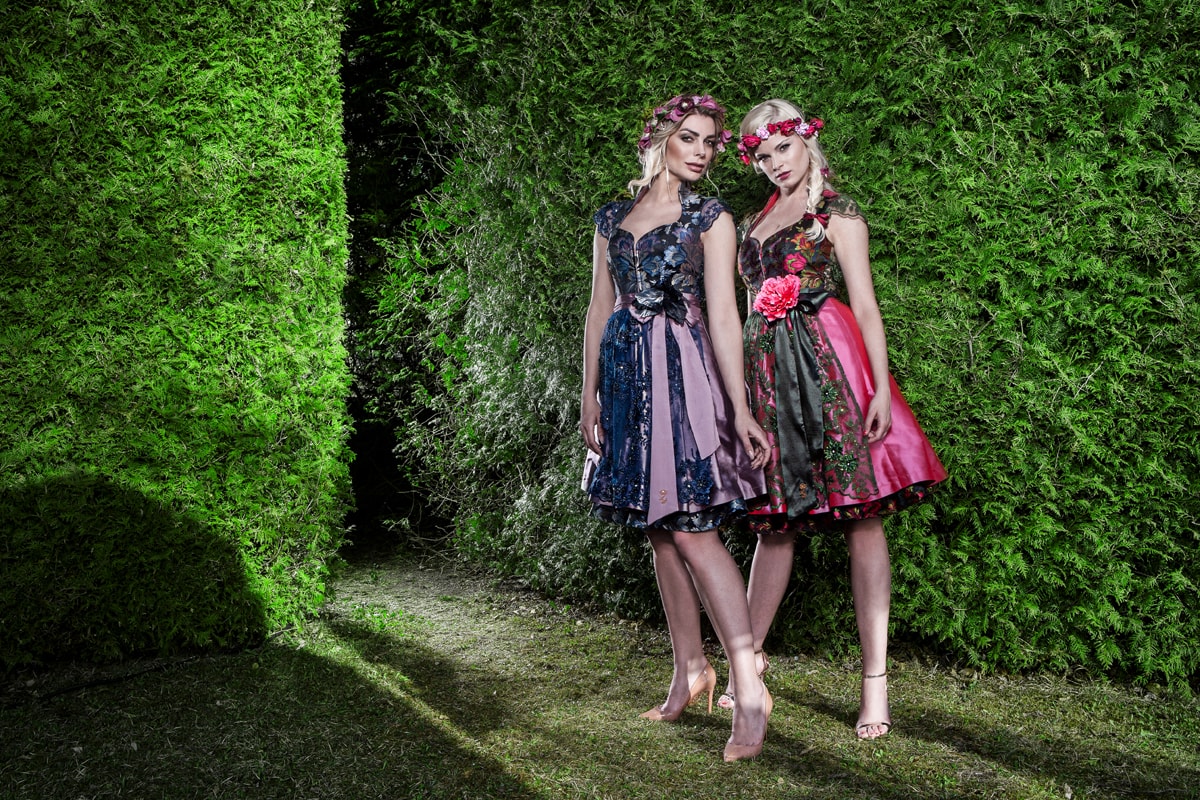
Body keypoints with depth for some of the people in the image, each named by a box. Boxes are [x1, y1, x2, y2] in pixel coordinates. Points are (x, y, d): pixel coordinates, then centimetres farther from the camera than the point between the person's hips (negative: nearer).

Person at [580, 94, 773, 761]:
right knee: (659, 529, 8)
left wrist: (740, 407, -12)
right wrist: (590, 395, 10)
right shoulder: (613, 218, 14)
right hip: (626, 377, 5)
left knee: (692, 528, -14)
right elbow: (600, 310, 15)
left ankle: (751, 689, -12)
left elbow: (724, 314, -5)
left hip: (684, 375, -5)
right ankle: (691, 669, 19)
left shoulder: (711, 218, 2)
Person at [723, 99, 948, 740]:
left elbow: (866, 306, -3)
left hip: (828, 362, -5)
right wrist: (738, 386, 14)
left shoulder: (837, 214, 3)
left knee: (861, 517, -5)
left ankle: (875, 677, -3)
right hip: (768, 371, 5)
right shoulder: (755, 222, 20)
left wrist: (881, 388, -14)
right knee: (777, 518, 8)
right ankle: (751, 654, 18)